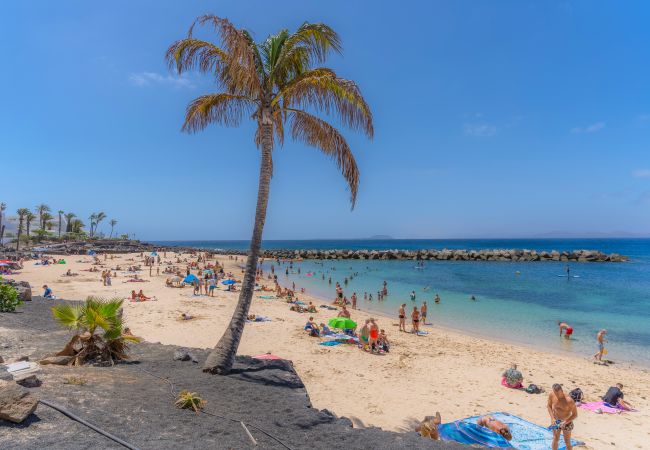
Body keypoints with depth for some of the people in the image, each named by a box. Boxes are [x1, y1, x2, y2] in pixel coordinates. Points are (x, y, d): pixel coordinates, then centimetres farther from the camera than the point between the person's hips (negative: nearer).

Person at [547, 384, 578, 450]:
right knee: (555, 439, 13)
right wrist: (552, 418, -10)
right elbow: (549, 406, -2)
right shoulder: (551, 395, -19)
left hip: (566, 422, -3)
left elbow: (575, 414, -19)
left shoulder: (568, 400, -31)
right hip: (556, 421, 3)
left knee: (567, 442, 10)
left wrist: (565, 422, -25)